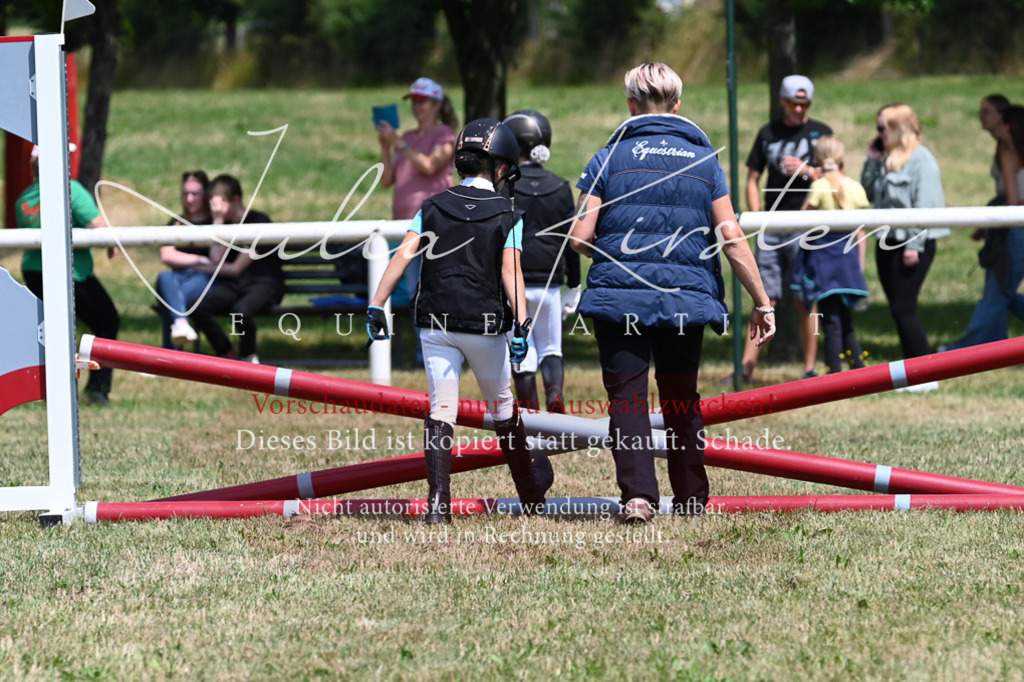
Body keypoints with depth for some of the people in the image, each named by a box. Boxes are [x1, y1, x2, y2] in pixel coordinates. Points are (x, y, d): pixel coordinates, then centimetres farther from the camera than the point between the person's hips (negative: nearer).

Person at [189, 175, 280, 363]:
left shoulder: (258, 221, -6)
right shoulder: (226, 224, 15)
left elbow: (237, 268, -7)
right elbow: (216, 258, -3)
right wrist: (218, 222, -4)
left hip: (263, 283, -6)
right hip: (233, 285, 6)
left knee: (241, 310, -39)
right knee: (198, 308, -23)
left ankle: (249, 355, -11)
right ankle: (229, 355, -7)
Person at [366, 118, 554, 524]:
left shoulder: (433, 207, 6)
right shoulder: (506, 216, 0)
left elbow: (404, 254, -3)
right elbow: (510, 269, -12)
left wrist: (376, 307, -5)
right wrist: (521, 324, -19)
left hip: (435, 323, 1)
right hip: (485, 324, -1)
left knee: (441, 412, 1)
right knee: (502, 407, 16)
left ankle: (438, 502, -15)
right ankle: (531, 494, 32)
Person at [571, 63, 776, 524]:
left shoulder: (609, 160, 0)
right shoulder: (704, 161, 5)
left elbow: (580, 238, -3)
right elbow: (732, 239, 0)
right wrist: (761, 301, 5)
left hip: (619, 295, -2)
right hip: (686, 297, 2)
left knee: (627, 395, -2)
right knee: (681, 398, 16)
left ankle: (637, 494, -19)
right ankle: (691, 498, 22)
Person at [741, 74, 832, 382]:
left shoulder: (821, 133, 6)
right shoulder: (768, 134, 13)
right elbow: (753, 179, 15)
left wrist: (808, 171, -15)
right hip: (771, 228, 2)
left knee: (806, 301, -1)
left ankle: (810, 369, 3)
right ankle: (747, 366, -2)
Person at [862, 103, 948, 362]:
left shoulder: (921, 160, -11)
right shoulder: (888, 160, 15)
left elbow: (925, 205, -16)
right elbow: (869, 194, 18)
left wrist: (914, 245, -21)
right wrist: (871, 161, 8)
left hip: (912, 244, -9)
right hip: (888, 243, 9)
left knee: (903, 309, -11)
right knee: (900, 311, 10)